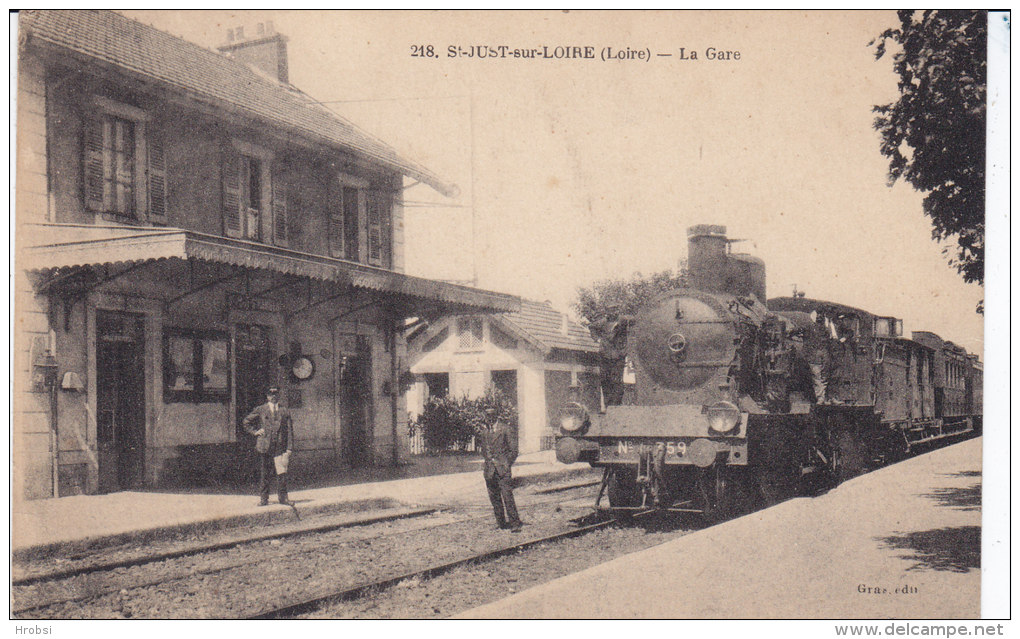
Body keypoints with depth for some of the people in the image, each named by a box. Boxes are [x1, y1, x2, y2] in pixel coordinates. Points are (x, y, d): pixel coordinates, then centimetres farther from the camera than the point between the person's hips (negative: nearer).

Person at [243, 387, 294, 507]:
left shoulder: (285, 412, 11)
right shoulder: (260, 410, 8)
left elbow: (289, 430, 8)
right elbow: (247, 422, 17)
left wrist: (289, 448, 1)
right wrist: (255, 432, 3)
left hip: (280, 447, 1)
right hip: (264, 446, -1)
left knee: (282, 474, -4)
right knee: (264, 474, 3)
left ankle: (283, 497, 6)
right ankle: (263, 498, 11)